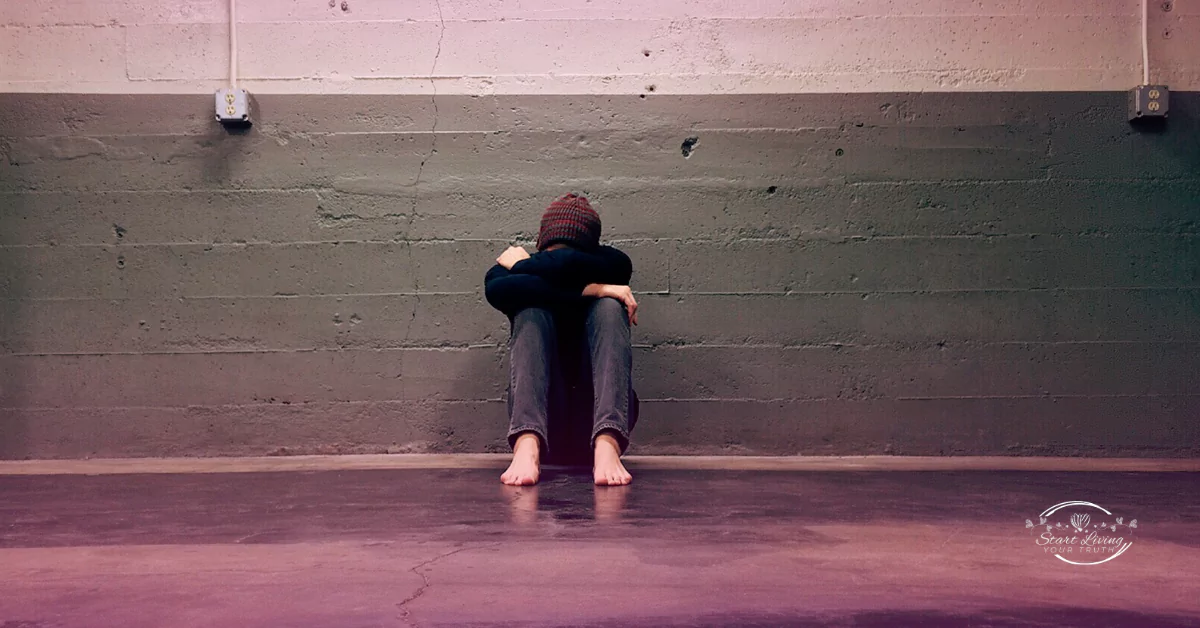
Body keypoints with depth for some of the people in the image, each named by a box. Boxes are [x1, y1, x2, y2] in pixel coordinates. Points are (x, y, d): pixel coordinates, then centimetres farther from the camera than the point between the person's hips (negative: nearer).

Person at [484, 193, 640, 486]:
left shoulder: (615, 263, -3)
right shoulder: (507, 269, -2)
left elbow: (569, 265, -26)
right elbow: (496, 290, -28)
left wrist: (521, 264, -8)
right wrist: (590, 290, -28)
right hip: (542, 400, 0)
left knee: (609, 306, -24)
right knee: (531, 310, -24)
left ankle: (607, 446, -45)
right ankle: (527, 444, -47)